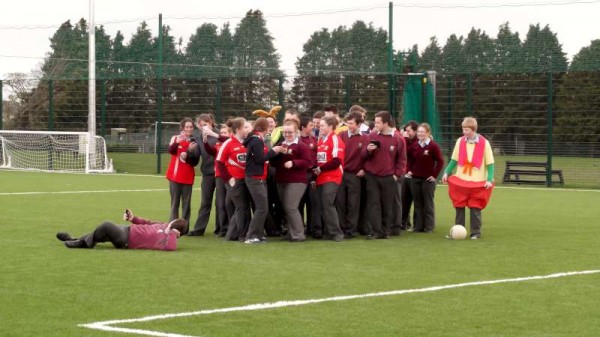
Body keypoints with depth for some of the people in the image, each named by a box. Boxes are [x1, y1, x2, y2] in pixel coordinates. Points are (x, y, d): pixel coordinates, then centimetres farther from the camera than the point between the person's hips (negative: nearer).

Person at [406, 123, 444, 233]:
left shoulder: (433, 146, -9)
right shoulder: (414, 145, 6)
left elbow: (440, 161, -8)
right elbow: (409, 158, 20)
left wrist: (434, 175, -11)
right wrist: (409, 170, 8)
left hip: (428, 179, -5)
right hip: (415, 178, 5)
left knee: (428, 203, 0)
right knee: (417, 203, 8)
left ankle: (429, 226, 5)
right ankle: (418, 226, 13)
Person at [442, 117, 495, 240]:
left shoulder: (484, 143, -6)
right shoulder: (460, 141, 2)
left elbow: (490, 163, -4)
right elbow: (454, 160, 10)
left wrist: (489, 179, -13)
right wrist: (446, 172, -1)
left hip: (478, 183, -3)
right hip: (460, 181, 3)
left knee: (475, 209, 0)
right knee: (459, 207, 5)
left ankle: (476, 233, 9)